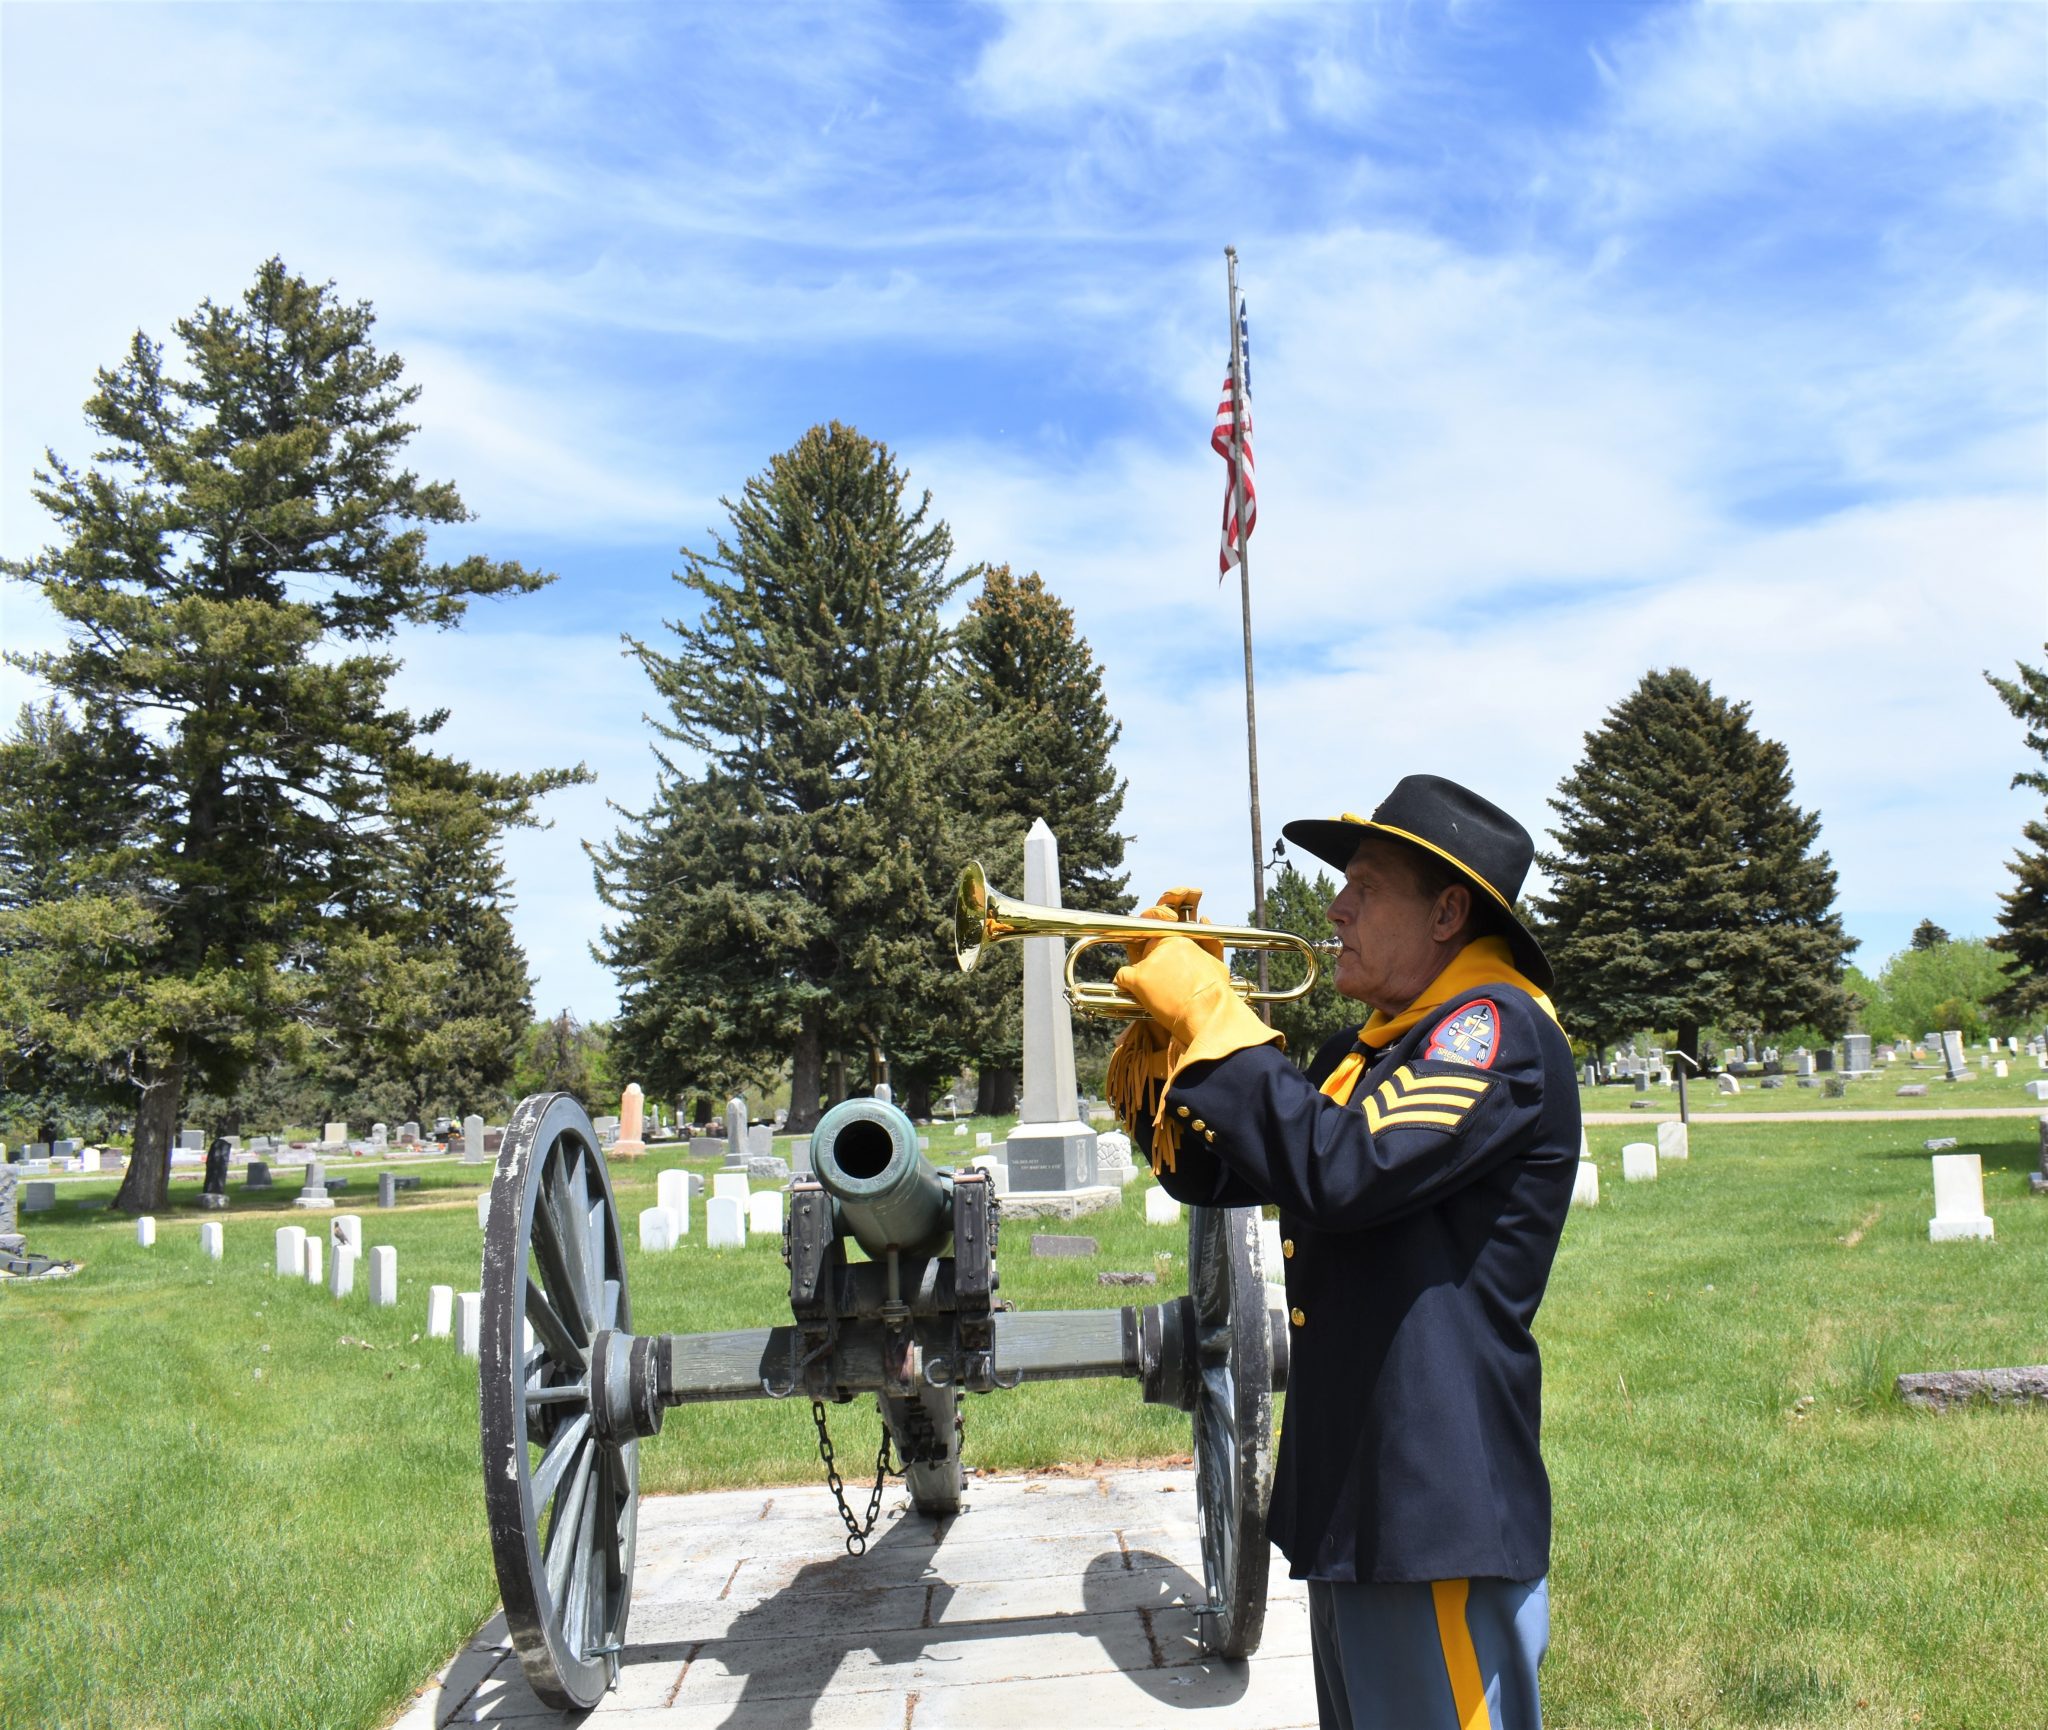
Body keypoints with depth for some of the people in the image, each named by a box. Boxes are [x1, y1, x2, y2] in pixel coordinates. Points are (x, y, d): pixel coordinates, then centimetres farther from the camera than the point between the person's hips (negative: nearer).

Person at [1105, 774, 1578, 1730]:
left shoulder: (1499, 1029, -15)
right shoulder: (1365, 1052, 13)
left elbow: (1340, 1169, -29)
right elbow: (1206, 1169, 15)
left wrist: (1213, 1016, -20)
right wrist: (1168, 1019, 1)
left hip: (1439, 1507, -9)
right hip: (1350, 1501, 9)